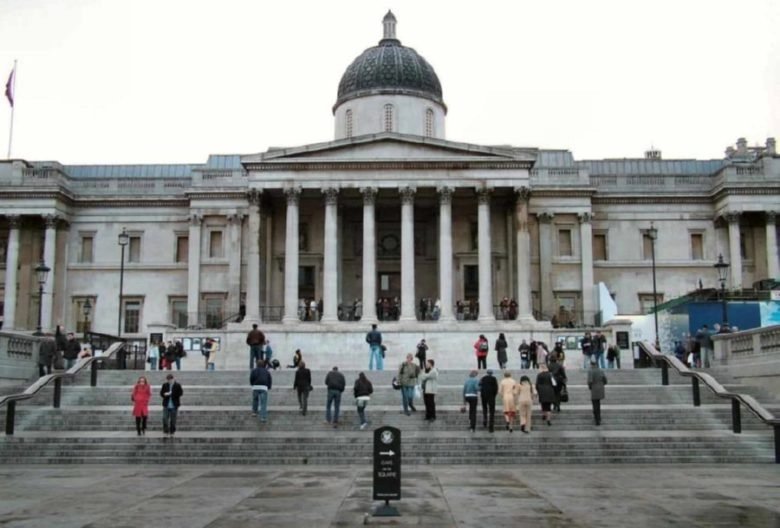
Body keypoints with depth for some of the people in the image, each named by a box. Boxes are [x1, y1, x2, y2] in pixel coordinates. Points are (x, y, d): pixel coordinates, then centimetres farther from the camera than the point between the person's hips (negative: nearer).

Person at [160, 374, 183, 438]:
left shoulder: (177, 385, -5)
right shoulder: (165, 385, 4)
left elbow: (180, 393, -10)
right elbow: (161, 393, 7)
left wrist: (171, 393, -19)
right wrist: (165, 394, -16)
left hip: (174, 406, -2)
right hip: (166, 405, 2)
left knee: (173, 420, 5)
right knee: (165, 418, -6)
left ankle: (172, 433, 16)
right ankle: (166, 431, 6)